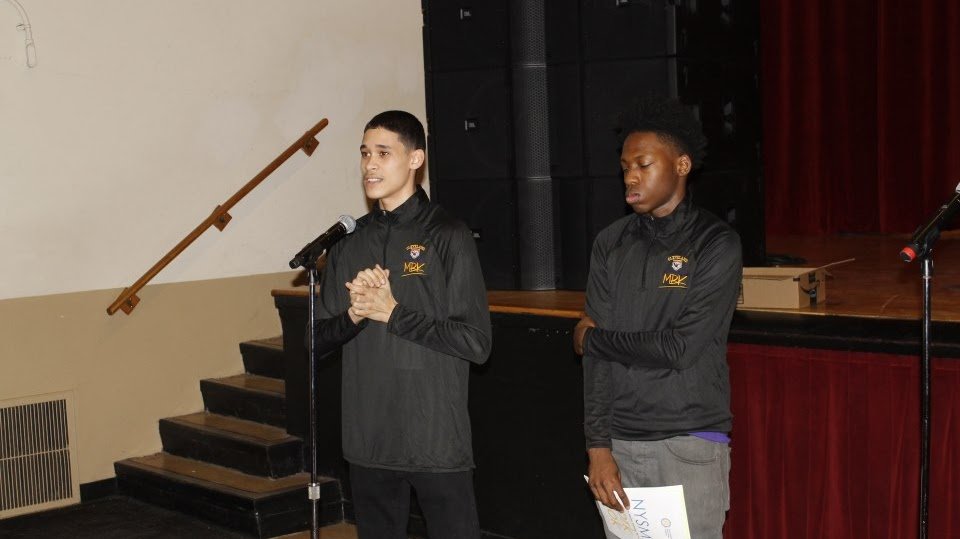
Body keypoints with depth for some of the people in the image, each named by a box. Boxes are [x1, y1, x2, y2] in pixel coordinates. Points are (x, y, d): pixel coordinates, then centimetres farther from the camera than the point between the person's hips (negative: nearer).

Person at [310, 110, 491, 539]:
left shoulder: (447, 236, -6)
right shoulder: (349, 241, 9)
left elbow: (475, 342, -11)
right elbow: (320, 337, 10)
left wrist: (394, 314, -14)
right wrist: (354, 315, -10)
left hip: (437, 439, -5)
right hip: (368, 439, 5)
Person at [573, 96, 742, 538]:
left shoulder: (716, 245, -6)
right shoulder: (610, 244, 6)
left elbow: (680, 349, -15)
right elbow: (597, 355, 2)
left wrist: (593, 337, -3)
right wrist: (598, 448, -4)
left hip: (690, 445, -3)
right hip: (620, 443, 4)